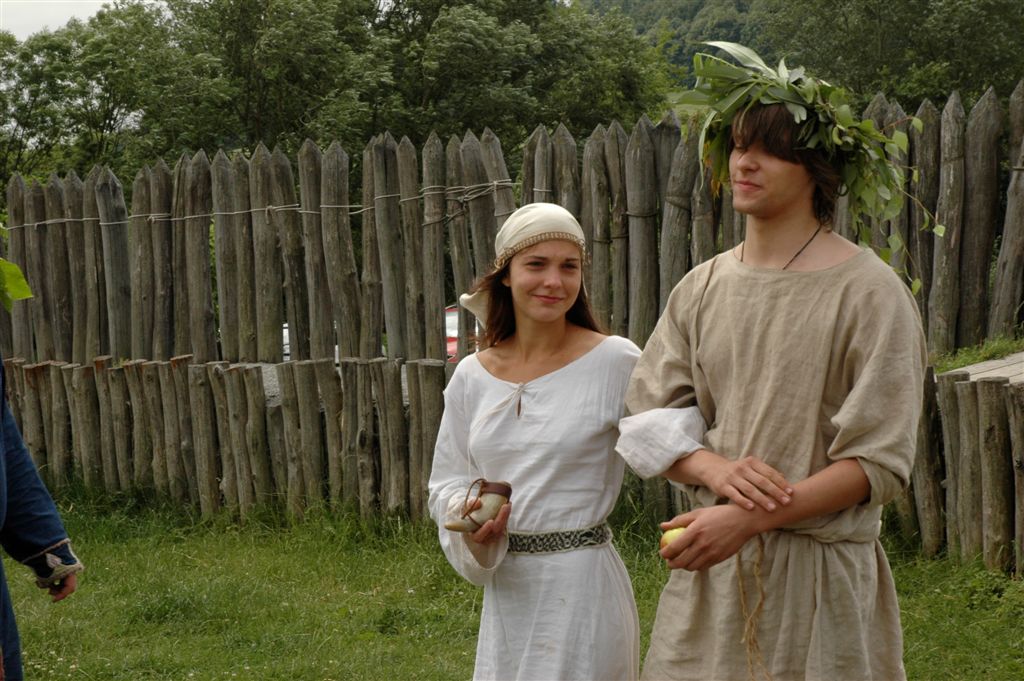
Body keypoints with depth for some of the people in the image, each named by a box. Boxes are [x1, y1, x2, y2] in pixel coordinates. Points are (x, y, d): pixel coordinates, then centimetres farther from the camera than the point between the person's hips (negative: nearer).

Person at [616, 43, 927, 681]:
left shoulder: (869, 292, -9)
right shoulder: (702, 287, 7)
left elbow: (880, 462, -12)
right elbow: (644, 421, 7)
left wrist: (749, 520, -20)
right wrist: (716, 468, -14)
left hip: (820, 567, -4)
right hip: (709, 563, 4)